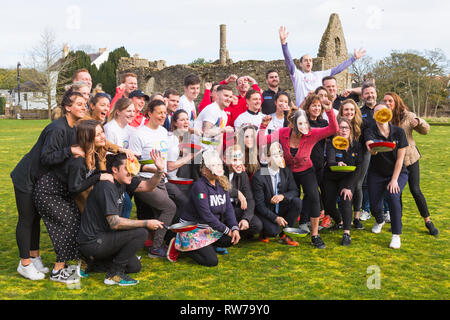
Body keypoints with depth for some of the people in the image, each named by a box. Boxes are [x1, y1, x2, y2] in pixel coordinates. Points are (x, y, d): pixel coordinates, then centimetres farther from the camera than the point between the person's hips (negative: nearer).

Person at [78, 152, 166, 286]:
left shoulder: (123, 182, 4)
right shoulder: (106, 187, -22)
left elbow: (148, 186, 6)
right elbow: (114, 222, -27)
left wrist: (160, 171, -14)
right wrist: (146, 223, -24)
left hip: (103, 237, 9)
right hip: (91, 243, -9)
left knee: (135, 266, 12)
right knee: (140, 233, -20)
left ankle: (96, 259, 20)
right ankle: (114, 274, -10)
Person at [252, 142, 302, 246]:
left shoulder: (286, 171, -2)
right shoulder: (258, 177, -19)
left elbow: (295, 191, -2)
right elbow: (259, 204, -18)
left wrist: (283, 196, -24)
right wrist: (275, 218, -27)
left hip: (281, 209, 5)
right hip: (265, 212, -5)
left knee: (297, 202, -22)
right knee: (273, 231, -32)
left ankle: (284, 235, -8)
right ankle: (265, 232, 9)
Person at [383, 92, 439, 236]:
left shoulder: (408, 116, -7)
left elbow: (425, 131, 0)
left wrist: (418, 121, -20)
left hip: (410, 158, -1)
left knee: (415, 190, -3)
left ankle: (428, 221, 10)